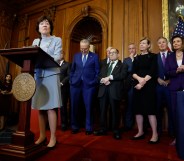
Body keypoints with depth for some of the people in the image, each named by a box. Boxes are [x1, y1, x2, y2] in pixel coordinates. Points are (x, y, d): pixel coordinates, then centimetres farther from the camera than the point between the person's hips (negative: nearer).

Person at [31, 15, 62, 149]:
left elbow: (57, 58, -7)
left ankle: (53, 137, 3)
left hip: (51, 75, -4)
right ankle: (42, 136, 18)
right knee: (40, 108, 6)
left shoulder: (57, 40, 7)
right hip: (37, 76, 4)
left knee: (50, 107, -7)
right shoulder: (35, 41, 20)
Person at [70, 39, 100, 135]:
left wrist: (95, 83, -4)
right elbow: (72, 70, 15)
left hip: (89, 85, -3)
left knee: (88, 107, 3)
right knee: (74, 106, 7)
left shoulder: (95, 56, 4)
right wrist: (71, 80, 7)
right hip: (76, 84, 3)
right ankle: (74, 127, 22)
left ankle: (88, 128, 17)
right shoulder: (76, 56, 13)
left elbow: (97, 71, 3)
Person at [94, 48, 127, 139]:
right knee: (103, 111, 7)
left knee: (115, 111, 0)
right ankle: (103, 129, 19)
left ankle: (116, 131, 12)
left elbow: (122, 75, -10)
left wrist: (109, 77, -15)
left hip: (114, 90, -4)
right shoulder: (104, 66, 25)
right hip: (103, 90, 5)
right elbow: (99, 76, 13)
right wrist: (103, 80, -9)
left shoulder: (122, 66, 10)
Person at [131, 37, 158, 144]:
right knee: (138, 109, 5)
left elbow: (152, 72, -8)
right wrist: (139, 79, -14)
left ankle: (155, 134, 2)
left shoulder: (153, 56, 3)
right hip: (137, 85, 5)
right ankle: (140, 132, 16)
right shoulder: (137, 58, 16)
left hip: (149, 86, -5)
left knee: (150, 109, -7)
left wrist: (143, 82, -16)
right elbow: (133, 72, 5)